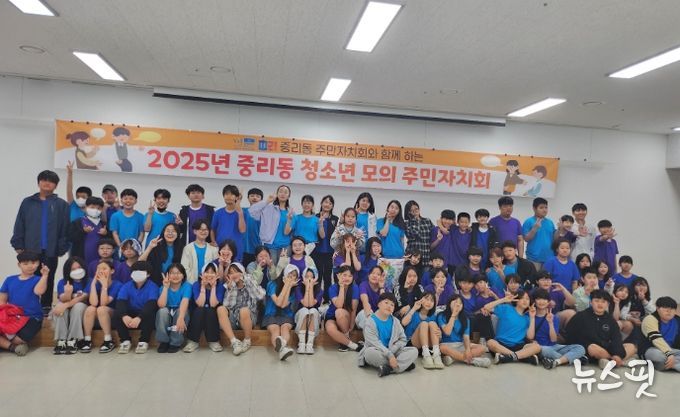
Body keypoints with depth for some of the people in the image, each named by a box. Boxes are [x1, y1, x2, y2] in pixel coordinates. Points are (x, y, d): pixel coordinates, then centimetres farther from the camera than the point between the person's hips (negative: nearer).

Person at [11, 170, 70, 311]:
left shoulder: (61, 205, 0)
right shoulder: (27, 203, 5)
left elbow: (65, 229, -3)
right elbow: (19, 226, 4)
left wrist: (62, 249, -9)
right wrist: (18, 245, -2)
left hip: (51, 251, -1)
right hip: (30, 250, 1)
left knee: (48, 280, 10)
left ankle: (46, 307, 21)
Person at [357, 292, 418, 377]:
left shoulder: (395, 321, 6)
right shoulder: (371, 321, -8)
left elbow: (403, 339, 5)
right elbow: (374, 342, -18)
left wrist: (391, 351, -13)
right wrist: (389, 355, -27)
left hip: (392, 352, 4)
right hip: (377, 351, -4)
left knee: (414, 351, -16)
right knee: (370, 353, -39)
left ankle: (388, 368, -32)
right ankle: (404, 364, -25)